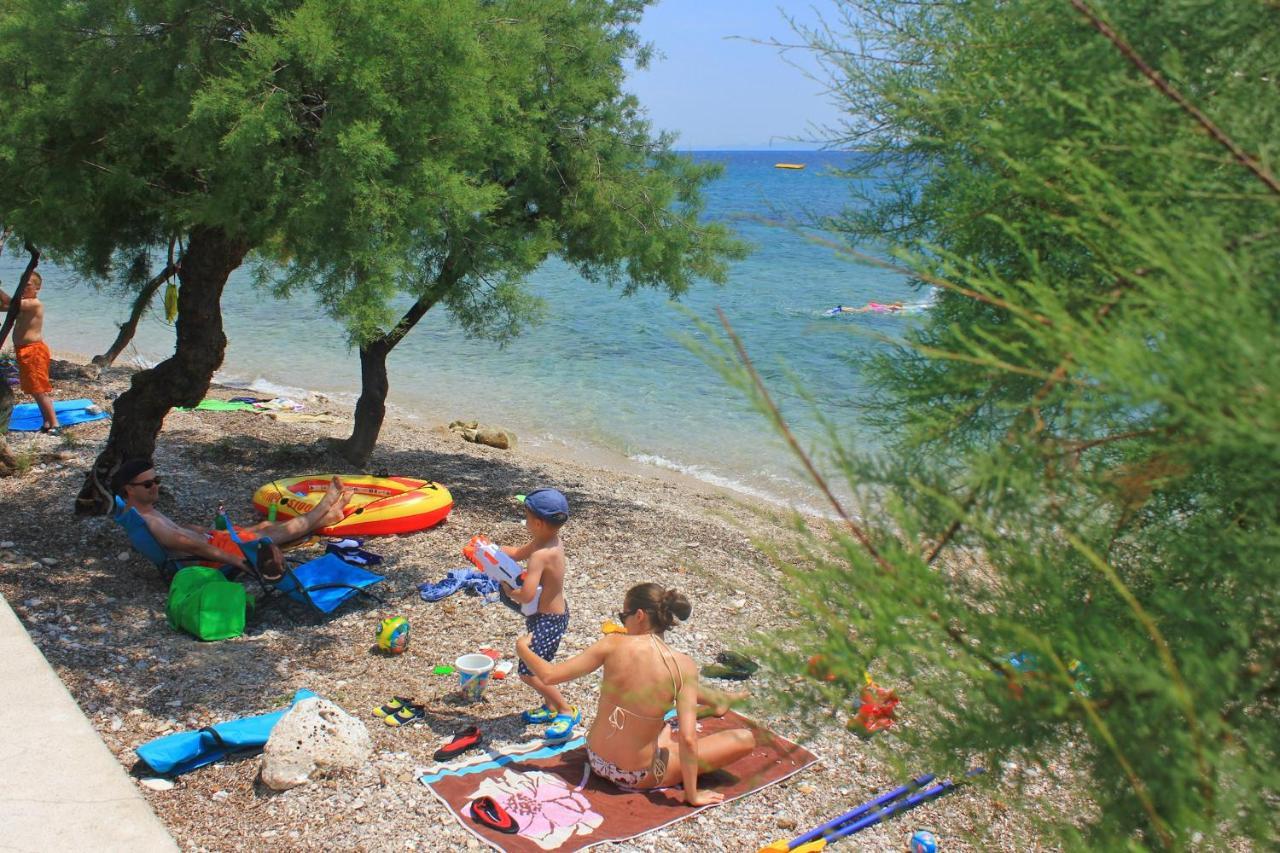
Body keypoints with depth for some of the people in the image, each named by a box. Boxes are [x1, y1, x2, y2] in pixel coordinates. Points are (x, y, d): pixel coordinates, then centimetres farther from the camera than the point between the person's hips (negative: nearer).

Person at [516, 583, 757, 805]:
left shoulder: (614, 644, -14)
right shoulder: (683, 665, -18)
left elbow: (548, 675, -11)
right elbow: (687, 738, -21)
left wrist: (522, 648, 8)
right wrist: (692, 795, -9)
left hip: (596, 760, 4)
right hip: (637, 777, -4)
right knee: (744, 738, 5)